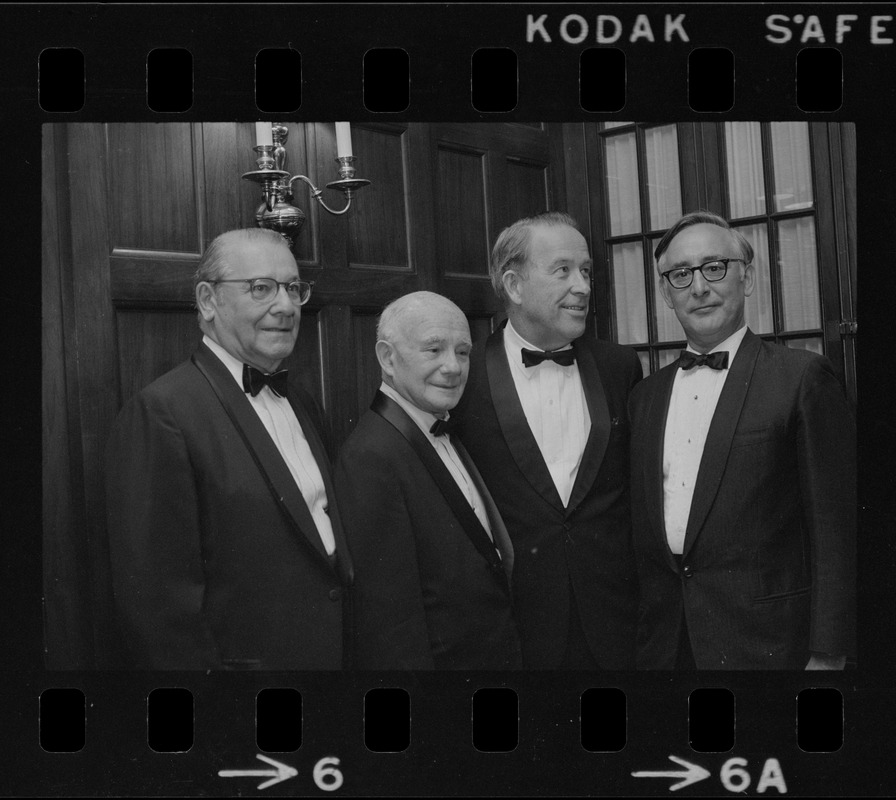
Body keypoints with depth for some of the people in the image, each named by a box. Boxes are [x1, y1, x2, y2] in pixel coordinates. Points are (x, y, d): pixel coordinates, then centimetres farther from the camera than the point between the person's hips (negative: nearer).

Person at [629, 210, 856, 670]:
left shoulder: (801, 377, -8)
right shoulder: (646, 395, 9)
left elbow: (835, 526, -10)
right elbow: (642, 525, 12)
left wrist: (827, 654, -12)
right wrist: (648, 638, 8)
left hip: (765, 641, -4)